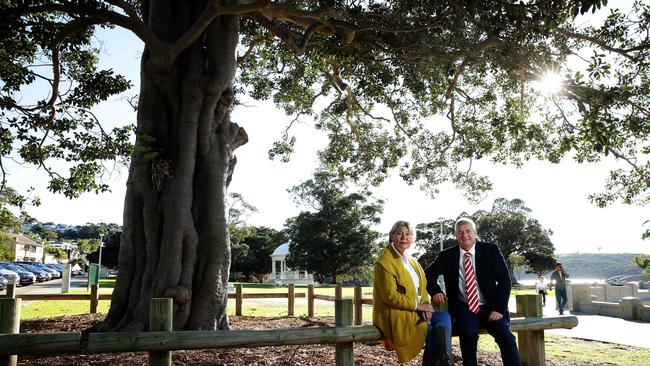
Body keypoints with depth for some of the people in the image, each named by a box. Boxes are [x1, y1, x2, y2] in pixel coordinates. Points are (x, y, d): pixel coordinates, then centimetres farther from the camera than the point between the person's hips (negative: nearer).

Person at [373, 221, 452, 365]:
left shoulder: (412, 261, 13)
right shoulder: (384, 262, -12)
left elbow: (422, 287, 15)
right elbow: (390, 296, -17)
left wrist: (425, 303, -6)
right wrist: (418, 305, -16)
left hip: (415, 310, 7)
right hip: (396, 315, -7)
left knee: (445, 317, -12)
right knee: (438, 329, -17)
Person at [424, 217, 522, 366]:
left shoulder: (491, 250, 1)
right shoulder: (447, 256, 4)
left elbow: (504, 280, -1)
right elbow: (428, 274, 12)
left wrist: (499, 308, -12)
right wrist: (436, 292, -8)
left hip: (490, 307, 0)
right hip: (464, 308, 0)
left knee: (506, 336, -26)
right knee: (468, 333, -30)